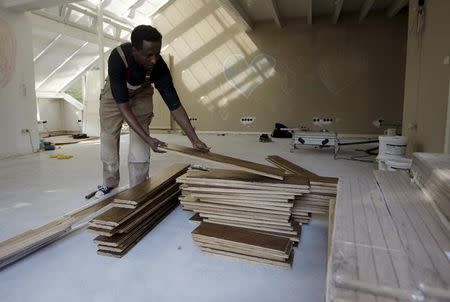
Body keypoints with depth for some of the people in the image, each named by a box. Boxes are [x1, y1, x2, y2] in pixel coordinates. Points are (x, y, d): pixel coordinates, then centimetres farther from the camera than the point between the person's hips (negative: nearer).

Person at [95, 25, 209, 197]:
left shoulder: (159, 66, -35)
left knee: (139, 144, -11)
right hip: (115, 94, 0)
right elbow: (123, 105, -40)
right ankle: (109, 183, 25)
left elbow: (174, 104, -31)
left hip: (141, 95, 0)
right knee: (108, 140, 5)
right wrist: (148, 139, -47)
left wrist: (195, 140, -36)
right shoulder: (117, 58, -40)